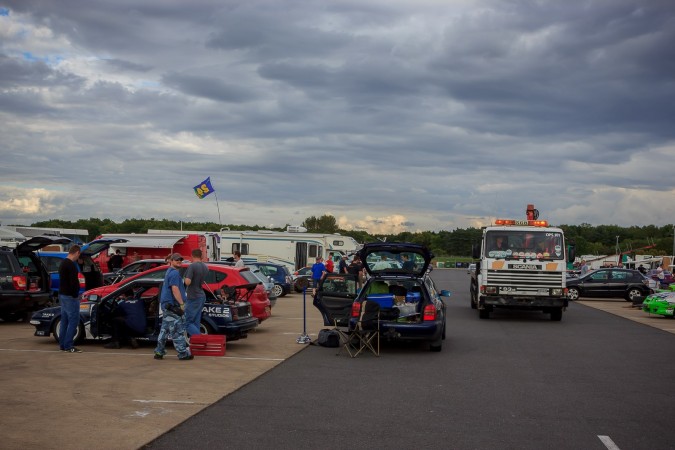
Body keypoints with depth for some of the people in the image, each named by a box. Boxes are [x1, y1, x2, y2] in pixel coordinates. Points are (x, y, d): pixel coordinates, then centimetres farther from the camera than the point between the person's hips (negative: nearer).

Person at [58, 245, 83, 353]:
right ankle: (68, 346, -7)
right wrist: (75, 295, -14)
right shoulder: (71, 265, -18)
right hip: (70, 296, -10)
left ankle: (62, 344, 16)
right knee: (73, 321, -7)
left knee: (65, 320, 13)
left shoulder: (62, 263, 14)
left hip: (62, 295, 10)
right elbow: (74, 282, -24)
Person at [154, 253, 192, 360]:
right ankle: (183, 353, -3)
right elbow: (175, 289, -22)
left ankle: (159, 352, 16)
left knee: (165, 330, 14)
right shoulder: (175, 273, -13)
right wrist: (182, 304, -21)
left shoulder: (169, 272, 20)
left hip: (166, 305, 10)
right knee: (178, 330, -6)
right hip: (172, 306, -10)